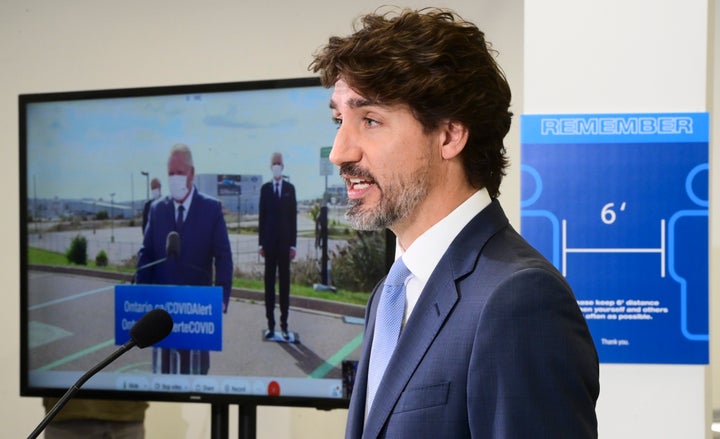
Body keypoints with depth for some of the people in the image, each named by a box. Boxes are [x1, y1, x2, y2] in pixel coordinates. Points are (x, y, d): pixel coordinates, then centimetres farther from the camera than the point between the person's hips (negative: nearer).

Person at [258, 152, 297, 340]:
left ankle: (284, 325, 5)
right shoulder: (265, 188, 5)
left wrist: (293, 244, -1)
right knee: (269, 282, 2)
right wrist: (261, 243, 0)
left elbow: (293, 217, 4)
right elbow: (262, 216, 5)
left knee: (285, 282, 2)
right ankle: (270, 324, 5)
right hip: (269, 241, 0)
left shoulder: (290, 188, 6)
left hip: (285, 241, 0)